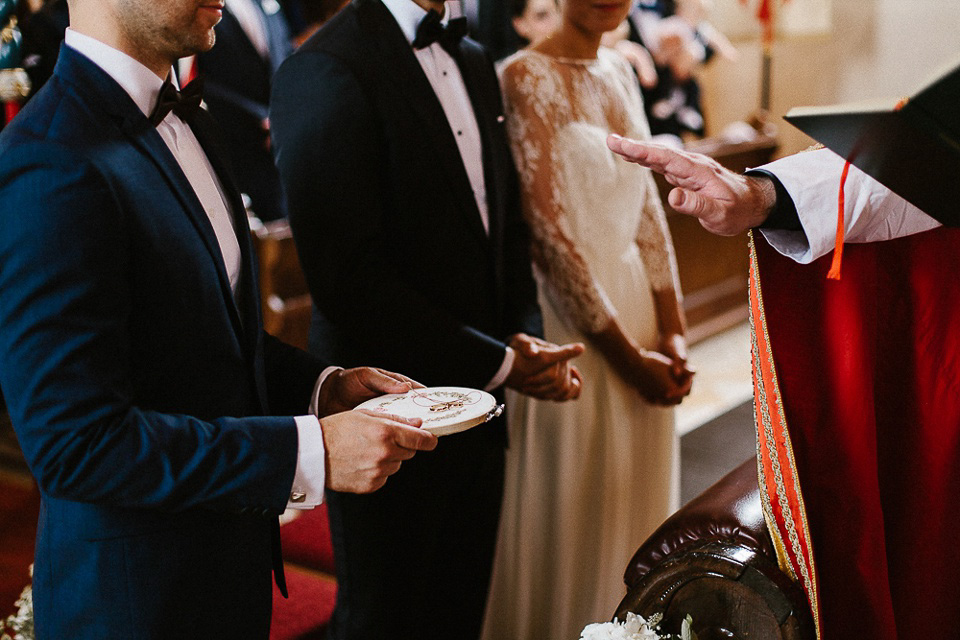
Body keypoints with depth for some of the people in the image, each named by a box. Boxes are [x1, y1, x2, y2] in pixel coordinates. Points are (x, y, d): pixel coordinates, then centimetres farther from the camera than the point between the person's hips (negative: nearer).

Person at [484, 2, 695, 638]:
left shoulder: (620, 71, 8)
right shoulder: (528, 76, -13)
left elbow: (647, 205, 9)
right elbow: (550, 231, -17)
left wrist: (674, 331, 1)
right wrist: (626, 354, -13)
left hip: (635, 300, 7)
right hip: (572, 324, -7)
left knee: (634, 504, 18)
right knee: (571, 510, 7)